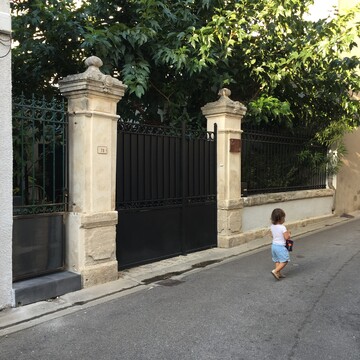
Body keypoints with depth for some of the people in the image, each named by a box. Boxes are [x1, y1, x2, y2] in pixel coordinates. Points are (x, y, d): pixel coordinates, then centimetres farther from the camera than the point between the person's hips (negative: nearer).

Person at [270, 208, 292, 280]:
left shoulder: (272, 226, 2)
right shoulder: (282, 227, -20)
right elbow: (286, 237, -19)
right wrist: (289, 234, 2)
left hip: (274, 245, 8)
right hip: (280, 246, -8)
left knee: (277, 261, 18)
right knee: (284, 261, 1)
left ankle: (278, 273, 22)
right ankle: (275, 271, -10)